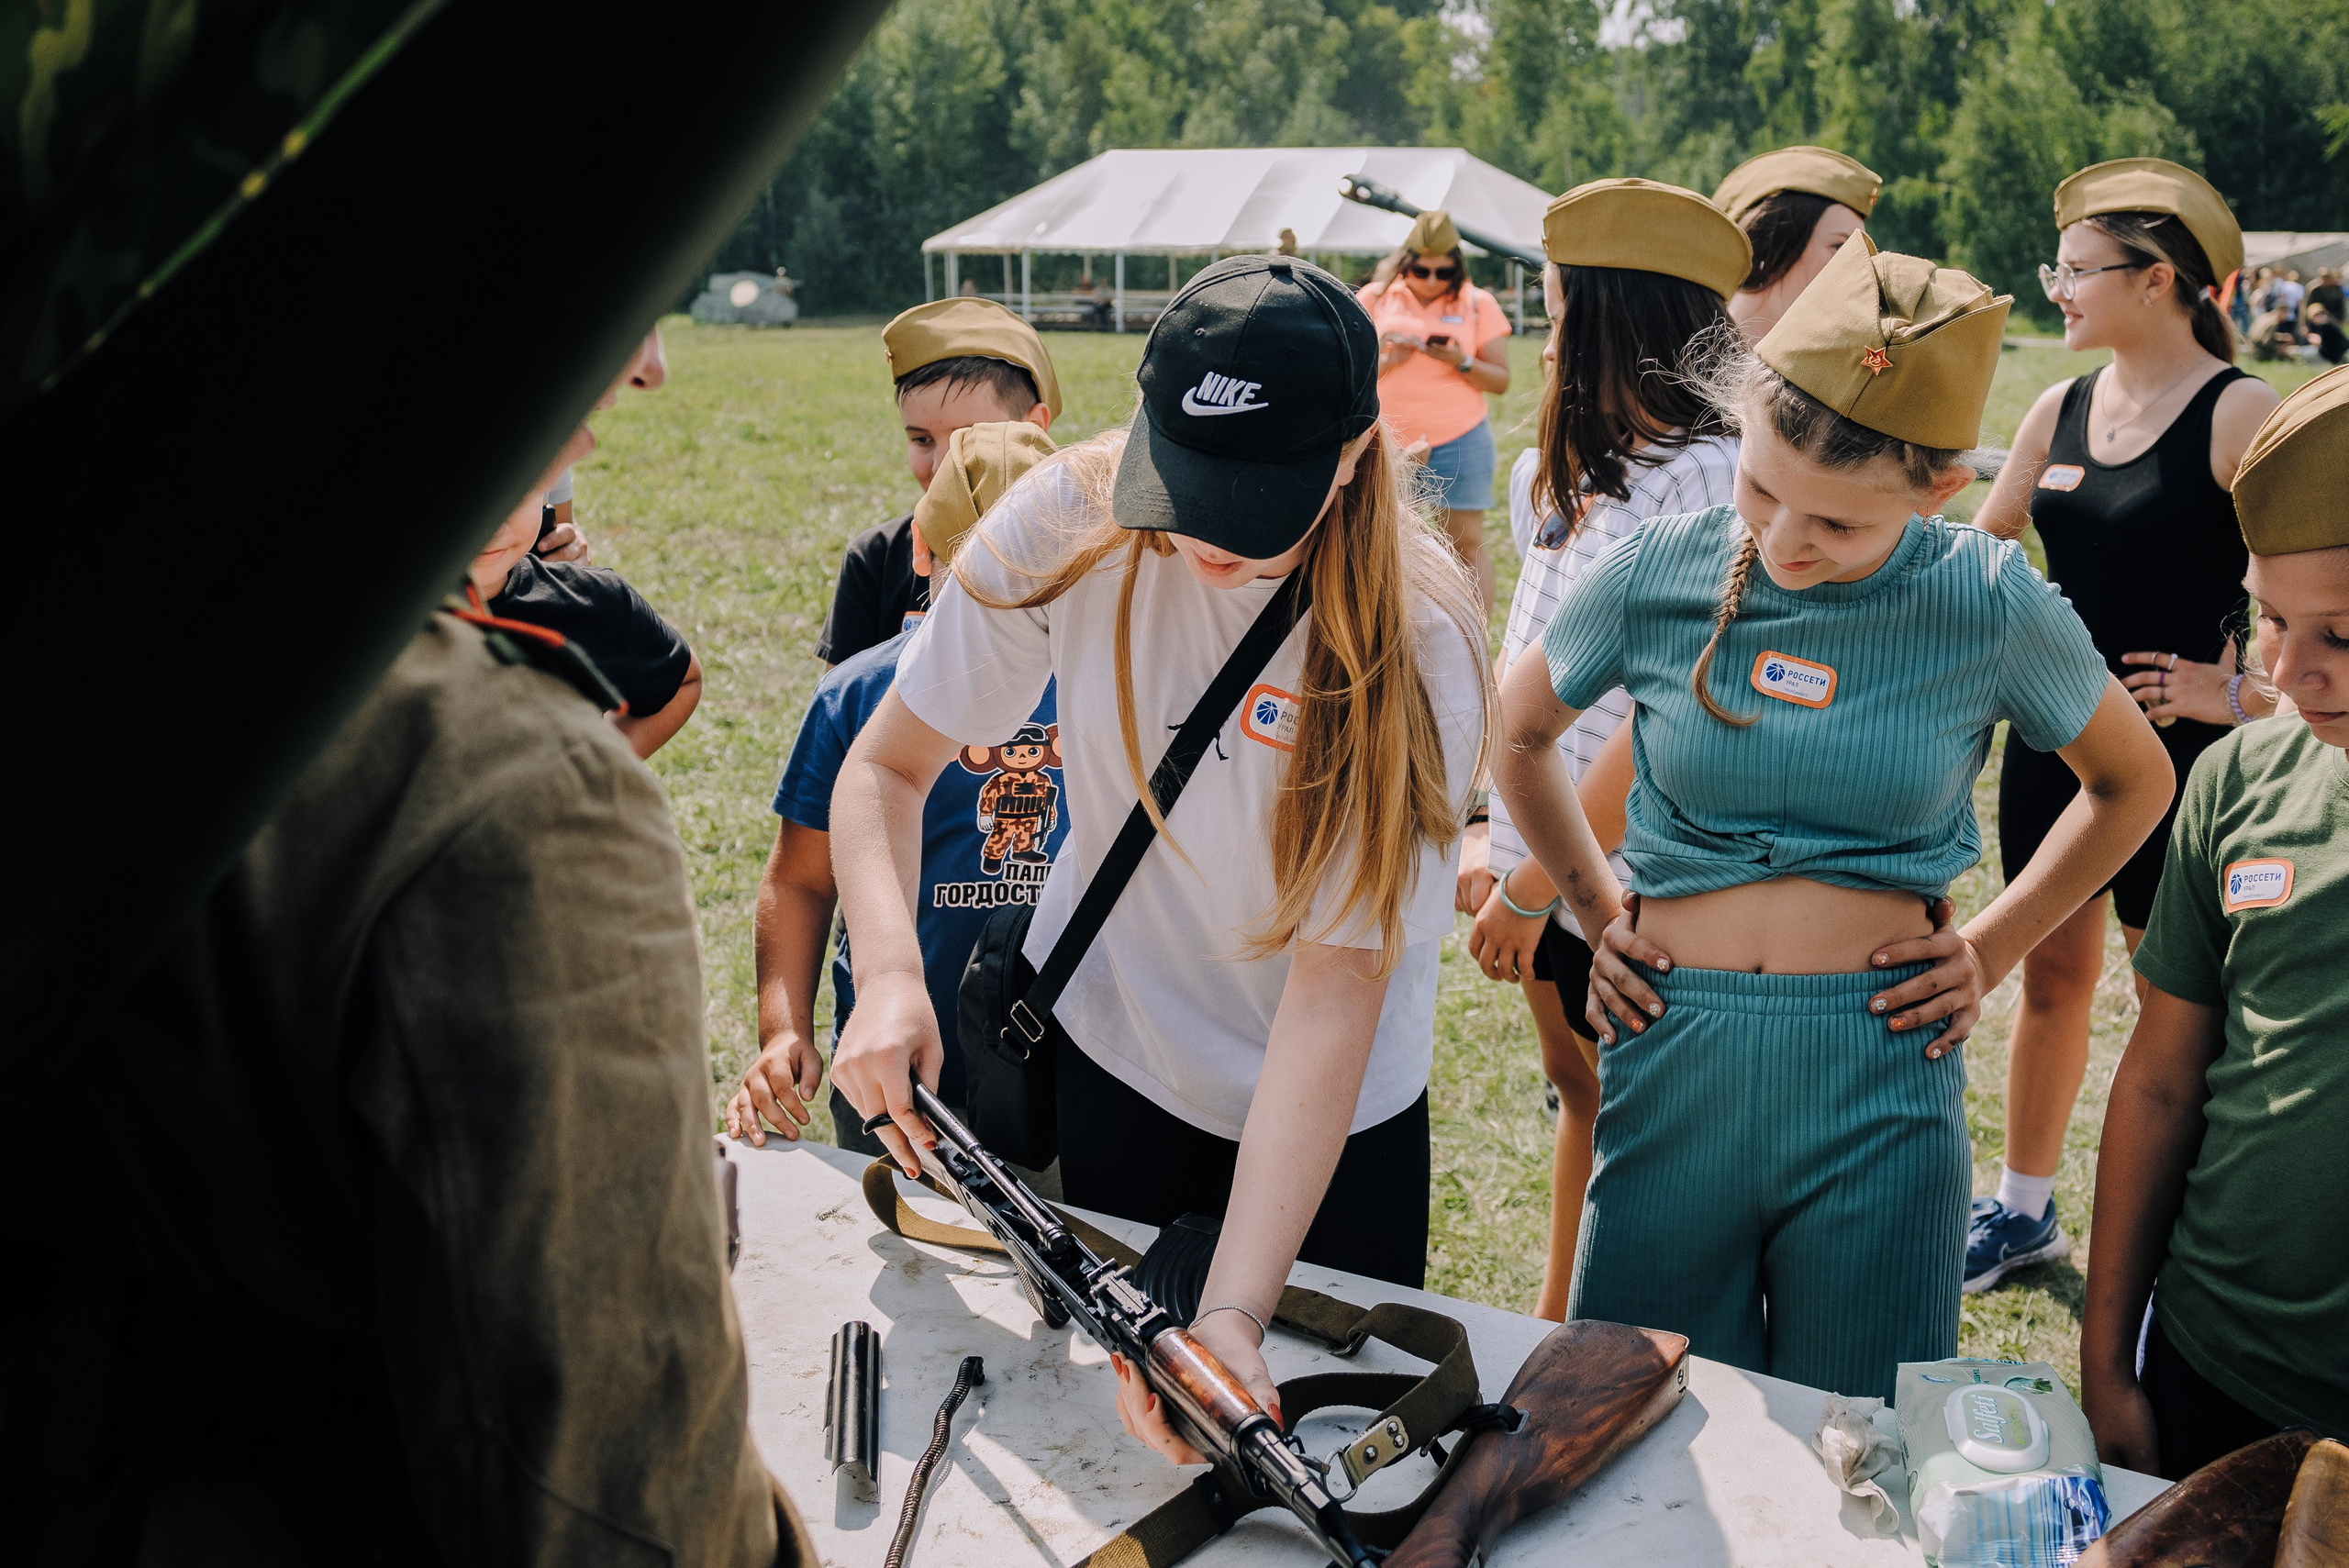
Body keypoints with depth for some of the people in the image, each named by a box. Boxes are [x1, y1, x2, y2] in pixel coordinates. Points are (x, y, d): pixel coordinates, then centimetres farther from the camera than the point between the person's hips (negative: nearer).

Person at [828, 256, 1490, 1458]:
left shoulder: (1413, 646, -27)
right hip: (1107, 1052, 2)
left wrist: (1232, 1314, -38)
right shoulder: (1069, 523, -20)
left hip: (1329, 1116, -2)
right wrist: (888, 973, -30)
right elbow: (887, 764, -10)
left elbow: (1336, 983, -30)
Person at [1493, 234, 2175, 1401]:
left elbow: (2135, 782, 13)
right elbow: (1518, 734, 15)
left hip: (1881, 1077, -1)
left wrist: (1990, 950, 5)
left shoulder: (1989, 605, -6)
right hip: (1673, 1056, 1)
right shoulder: (1656, 573, -4)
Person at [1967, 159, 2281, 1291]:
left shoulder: (2237, 414, -12)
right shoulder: (2060, 410, 6)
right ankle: (2023, 1208, 31)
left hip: (2171, 752, -6)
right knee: (2053, 975, 16)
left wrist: (2243, 691, -16)